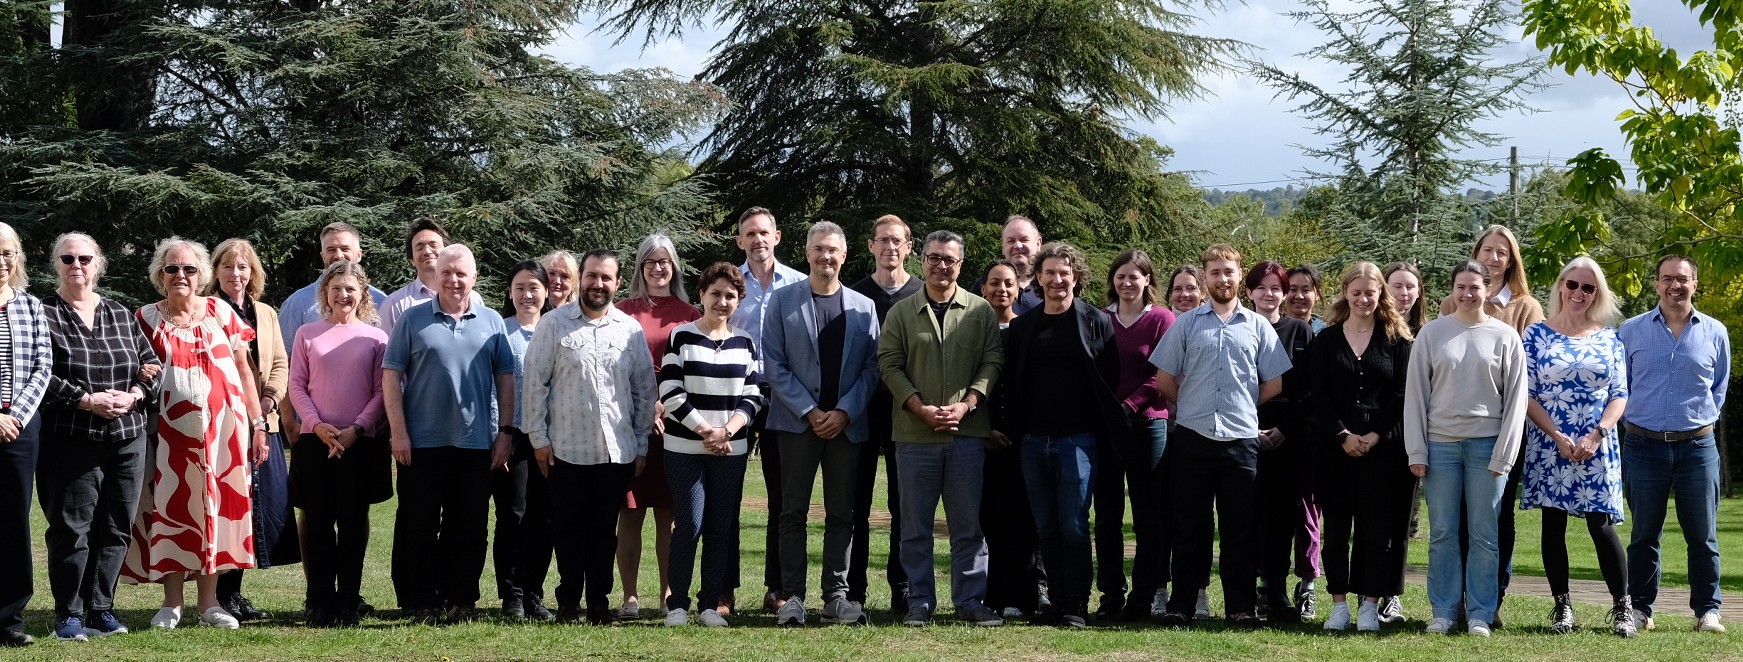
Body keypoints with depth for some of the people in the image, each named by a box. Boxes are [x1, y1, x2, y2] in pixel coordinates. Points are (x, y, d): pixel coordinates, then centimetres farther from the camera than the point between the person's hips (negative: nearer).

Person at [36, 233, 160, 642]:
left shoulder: (121, 315, 15)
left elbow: (152, 364, 14)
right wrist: (86, 400, -16)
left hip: (127, 438, 5)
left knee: (116, 528, 6)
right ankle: (69, 615, 5)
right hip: (71, 438, -4)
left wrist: (133, 395, -5)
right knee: (71, 528, -4)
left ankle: (101, 608, 16)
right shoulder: (43, 314, 0)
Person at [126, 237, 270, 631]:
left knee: (215, 509, 2)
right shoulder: (146, 319, 5)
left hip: (222, 429, 1)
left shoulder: (220, 312, 7)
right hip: (170, 432, -1)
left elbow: (244, 370, 8)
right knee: (171, 509, -1)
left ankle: (210, 601, 9)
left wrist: (257, 423, 5)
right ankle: (172, 602, 8)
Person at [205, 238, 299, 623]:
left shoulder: (266, 314, 20)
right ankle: (225, 595, 0)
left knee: (268, 501, 3)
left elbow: (280, 364, 16)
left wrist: (268, 400, -2)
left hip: (262, 422, 6)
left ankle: (233, 591, 12)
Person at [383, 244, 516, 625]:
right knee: (419, 527, 2)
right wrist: (398, 432, -8)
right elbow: (391, 375, 0)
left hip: (476, 442, 2)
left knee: (470, 528, 5)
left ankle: (462, 601, 14)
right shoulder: (413, 320, 3)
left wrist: (506, 432, 2)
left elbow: (506, 379, 10)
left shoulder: (491, 322, 8)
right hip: (421, 443, -1)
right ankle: (422, 605, 8)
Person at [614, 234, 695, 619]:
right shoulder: (625, 312, 6)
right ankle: (629, 595, 1)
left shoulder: (689, 315, 9)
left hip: (675, 425, 1)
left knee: (668, 513, 4)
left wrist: (668, 406, -6)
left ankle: (668, 593, 10)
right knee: (630, 512, -2)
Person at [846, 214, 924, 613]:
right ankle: (853, 590, 6)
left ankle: (902, 587, 11)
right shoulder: (854, 295, 7)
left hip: (908, 412, 0)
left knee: (904, 503, 4)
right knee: (856, 502, 1)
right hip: (861, 410, 0)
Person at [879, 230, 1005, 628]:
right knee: (916, 525, 5)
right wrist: (920, 407, -11)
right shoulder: (901, 313, 6)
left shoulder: (981, 312, 7)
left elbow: (992, 362, 3)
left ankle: (970, 601, 11)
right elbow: (889, 365, 1)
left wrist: (966, 404, -10)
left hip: (968, 431, 0)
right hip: (914, 433, 0)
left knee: (968, 523, 4)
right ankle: (919, 603, 12)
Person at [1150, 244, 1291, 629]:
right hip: (1192, 437, 0)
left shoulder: (1258, 327, 8)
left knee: (1241, 528, 4)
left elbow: (1274, 384, 10)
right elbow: (1164, 380, 8)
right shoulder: (1185, 324, 7)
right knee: (1189, 525, 4)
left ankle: (1241, 607, 10)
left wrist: (1241, 408, 11)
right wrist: (1194, 407, 11)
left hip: (1241, 438, 0)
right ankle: (1182, 606, 8)